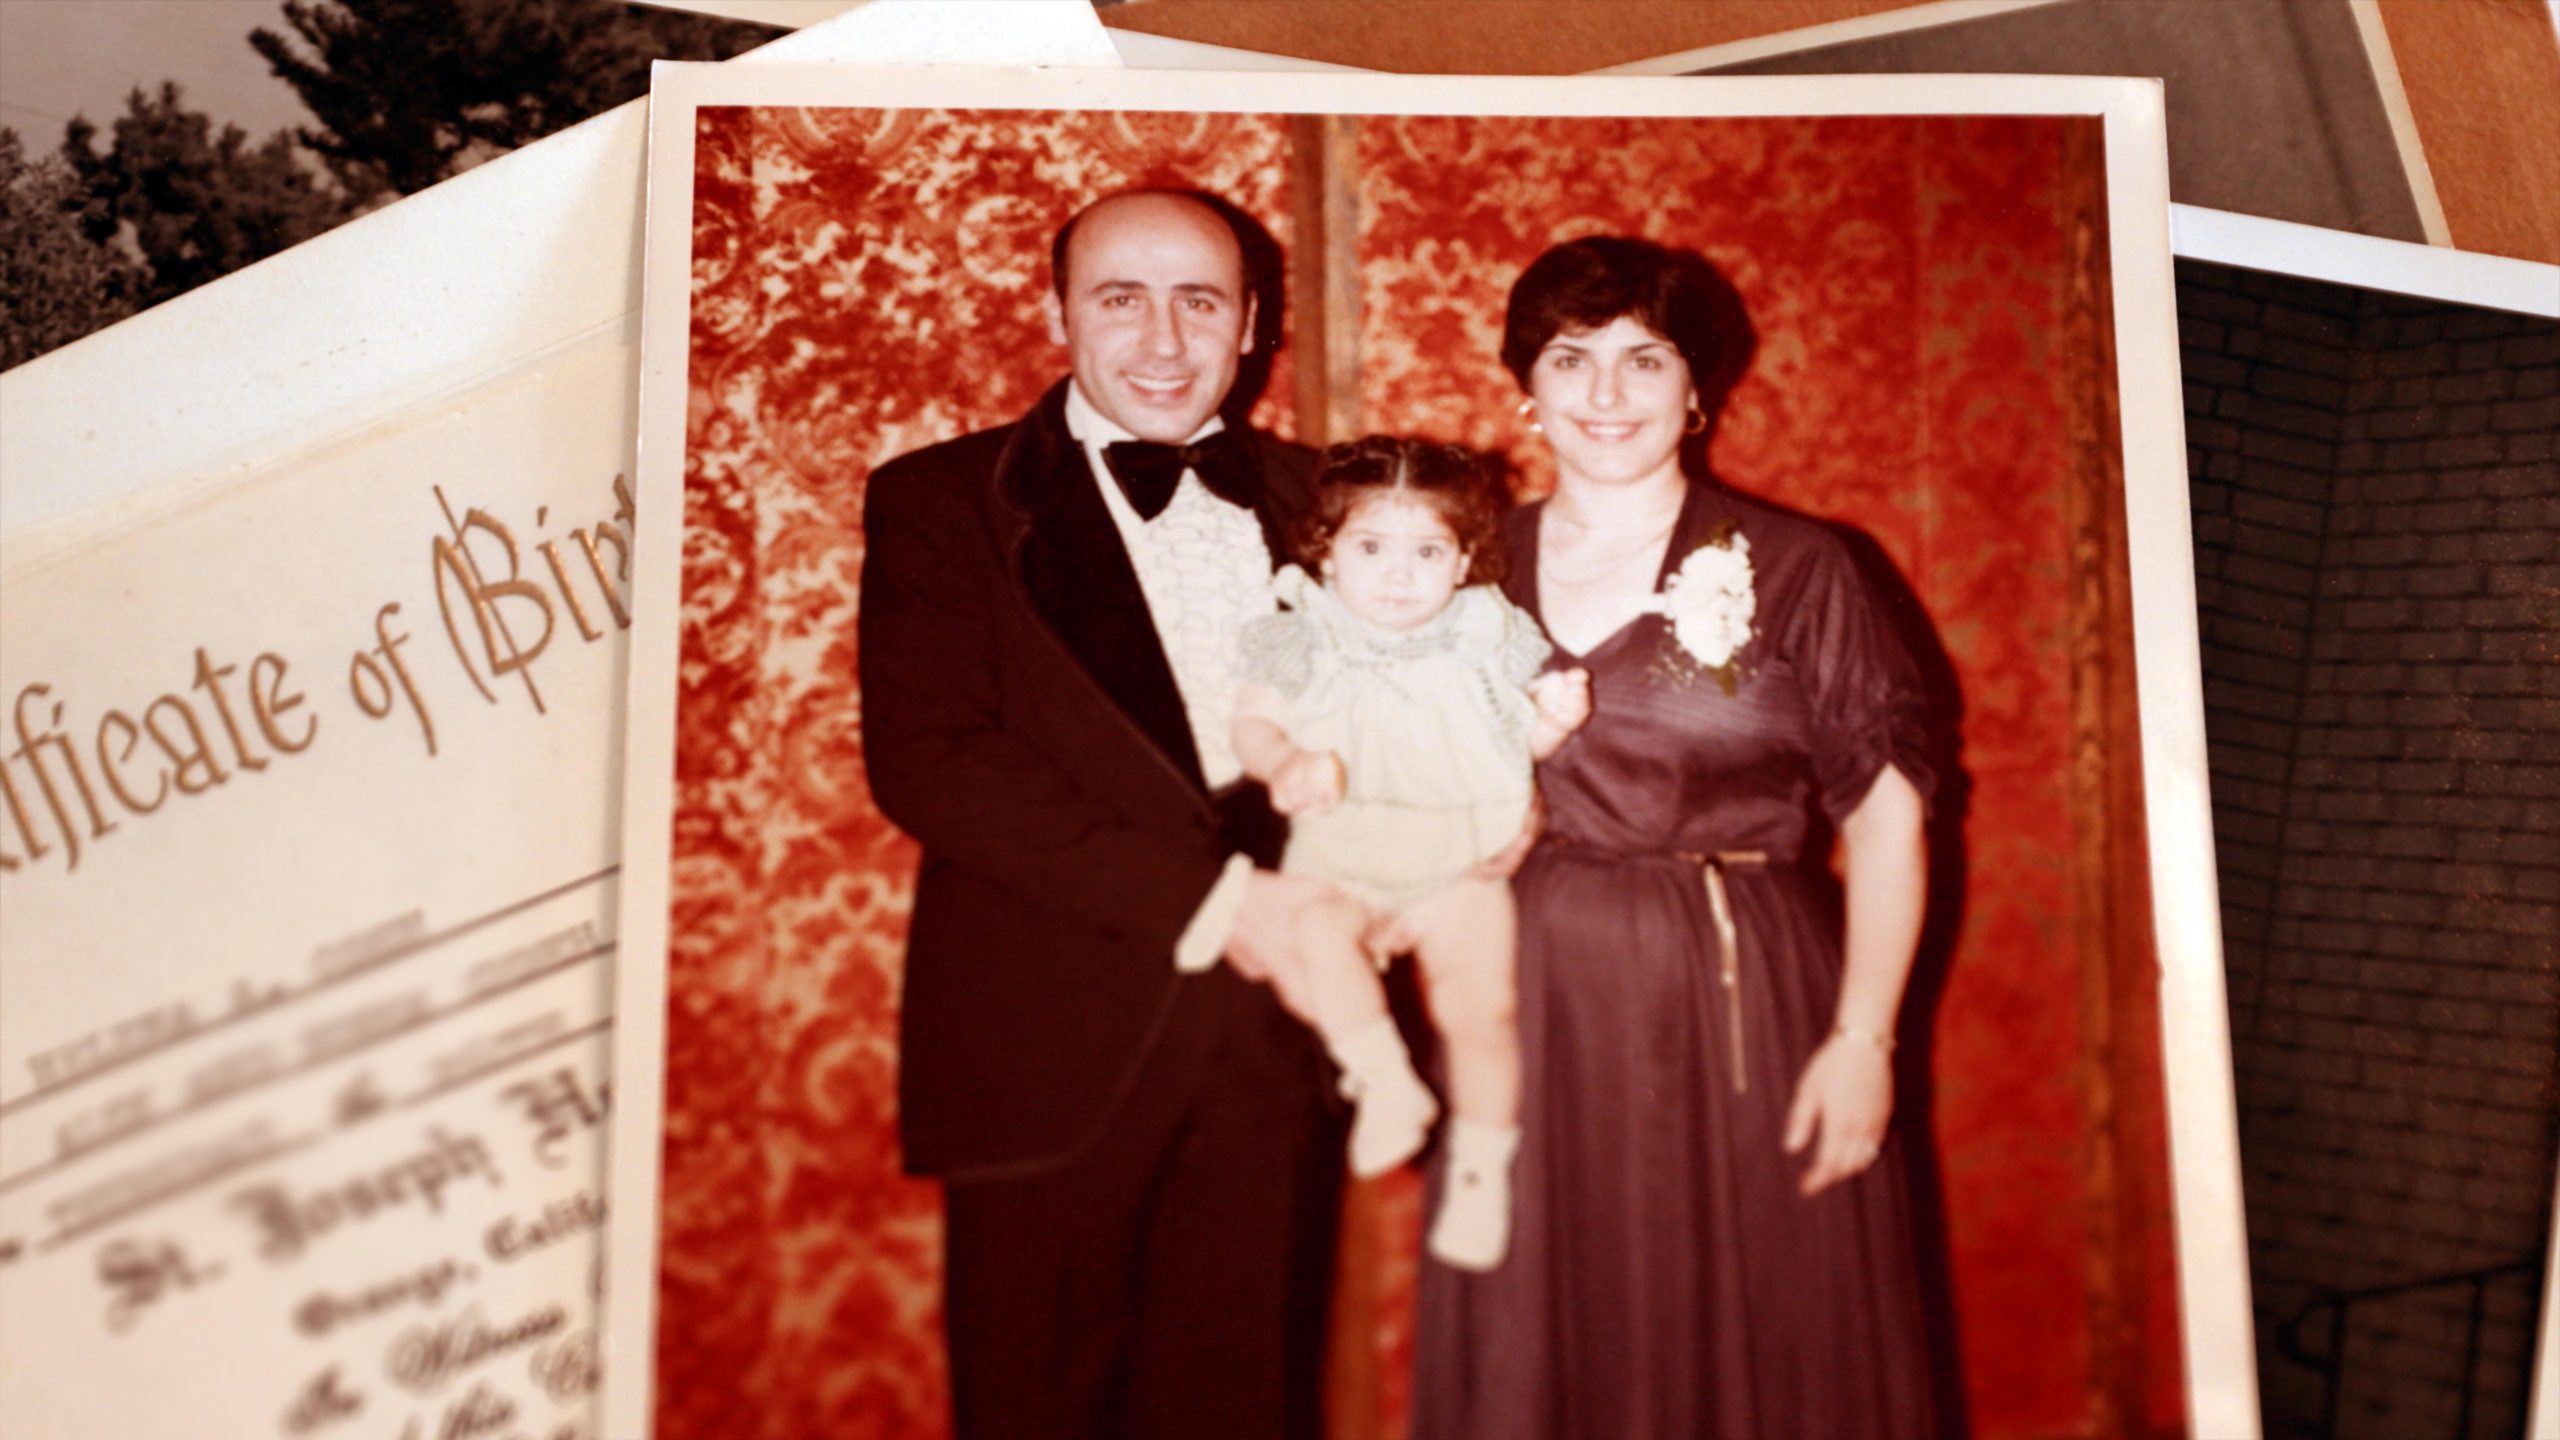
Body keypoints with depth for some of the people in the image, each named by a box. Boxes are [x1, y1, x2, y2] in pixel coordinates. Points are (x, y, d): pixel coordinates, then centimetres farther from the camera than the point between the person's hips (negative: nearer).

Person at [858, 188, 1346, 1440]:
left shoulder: (1312, 499, 13)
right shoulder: (940, 499, 0)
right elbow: (926, 759, -11)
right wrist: (1201, 901, -16)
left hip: (1282, 1028, 3)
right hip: (1054, 1040, -3)